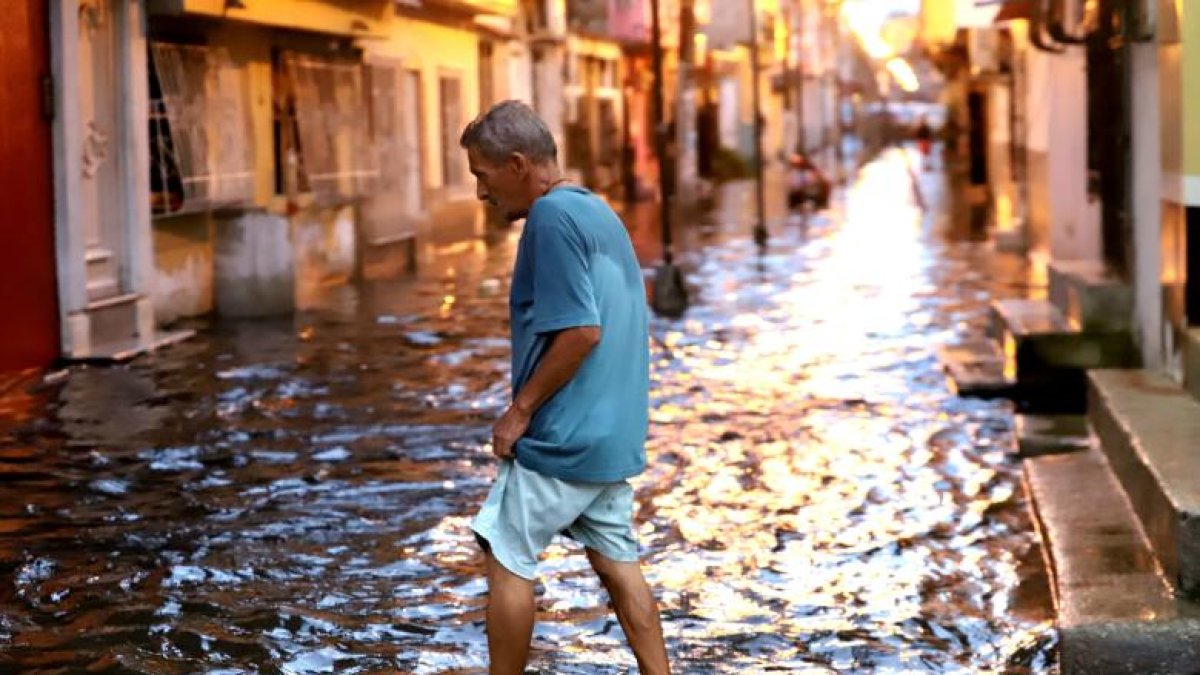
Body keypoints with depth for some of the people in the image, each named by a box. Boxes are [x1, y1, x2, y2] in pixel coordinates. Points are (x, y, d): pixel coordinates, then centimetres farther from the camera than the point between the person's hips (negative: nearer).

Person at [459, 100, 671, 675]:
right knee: (616, 559, 12)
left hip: (564, 434, -9)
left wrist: (521, 408, -15)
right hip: (615, 433, 9)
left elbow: (581, 330, -23)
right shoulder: (599, 212, 13)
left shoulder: (552, 217, -15)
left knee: (505, 558, 1)